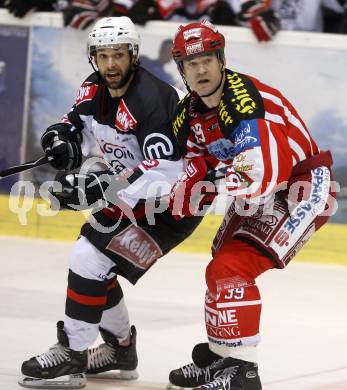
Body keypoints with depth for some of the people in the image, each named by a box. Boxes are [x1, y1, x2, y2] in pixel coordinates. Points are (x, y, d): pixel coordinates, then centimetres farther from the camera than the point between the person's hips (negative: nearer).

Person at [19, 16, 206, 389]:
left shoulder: (149, 100, -29)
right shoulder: (94, 89, -2)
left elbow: (167, 171, -35)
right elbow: (80, 122, 18)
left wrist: (102, 188, -37)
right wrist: (63, 136, -7)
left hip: (175, 200, -9)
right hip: (130, 193, 9)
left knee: (91, 257, -17)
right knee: (94, 258, 12)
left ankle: (70, 356, -9)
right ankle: (120, 348, 30)